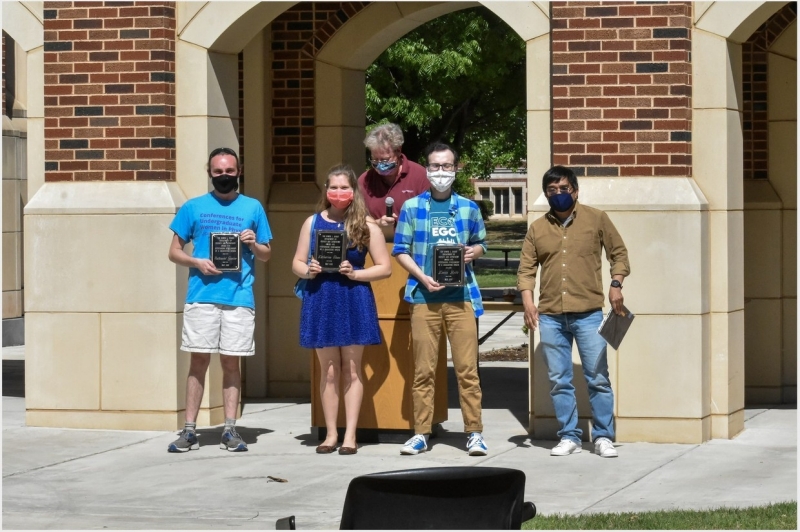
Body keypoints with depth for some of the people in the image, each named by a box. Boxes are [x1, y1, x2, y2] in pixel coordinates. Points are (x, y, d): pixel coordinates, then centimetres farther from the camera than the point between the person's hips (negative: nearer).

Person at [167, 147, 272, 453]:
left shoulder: (253, 208, 12)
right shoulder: (193, 207, 9)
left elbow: (266, 255, 17)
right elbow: (175, 251, 9)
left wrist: (253, 244, -5)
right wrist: (197, 262, -10)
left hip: (239, 298, 1)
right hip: (201, 296, -1)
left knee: (231, 361, 3)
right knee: (199, 360, -1)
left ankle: (230, 430, 7)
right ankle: (189, 431, 2)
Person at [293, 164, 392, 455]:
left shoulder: (366, 225, 0)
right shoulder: (313, 222, 7)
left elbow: (385, 267, -1)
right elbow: (297, 263, 10)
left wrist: (355, 273, -15)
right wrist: (308, 271, -12)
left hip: (354, 301, -2)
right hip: (321, 300, 2)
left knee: (351, 370, 3)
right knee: (328, 371, 6)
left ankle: (350, 435, 7)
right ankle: (331, 433, 13)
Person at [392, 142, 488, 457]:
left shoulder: (468, 208, 9)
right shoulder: (412, 207, 5)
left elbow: (481, 243, 18)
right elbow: (401, 251, 5)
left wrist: (473, 251, -5)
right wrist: (422, 277, -10)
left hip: (461, 297, 0)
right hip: (424, 297, 0)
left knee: (467, 368, -2)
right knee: (423, 369, 2)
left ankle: (474, 432, 3)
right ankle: (421, 433, 9)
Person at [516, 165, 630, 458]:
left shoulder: (596, 219, 5)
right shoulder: (537, 228, 10)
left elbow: (619, 253, 8)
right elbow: (526, 268, 9)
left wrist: (616, 284, -6)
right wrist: (527, 301, -5)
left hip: (588, 314, -3)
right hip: (550, 316, 3)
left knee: (598, 378, -2)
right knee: (559, 381, 6)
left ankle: (603, 437, 6)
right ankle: (569, 437, 14)